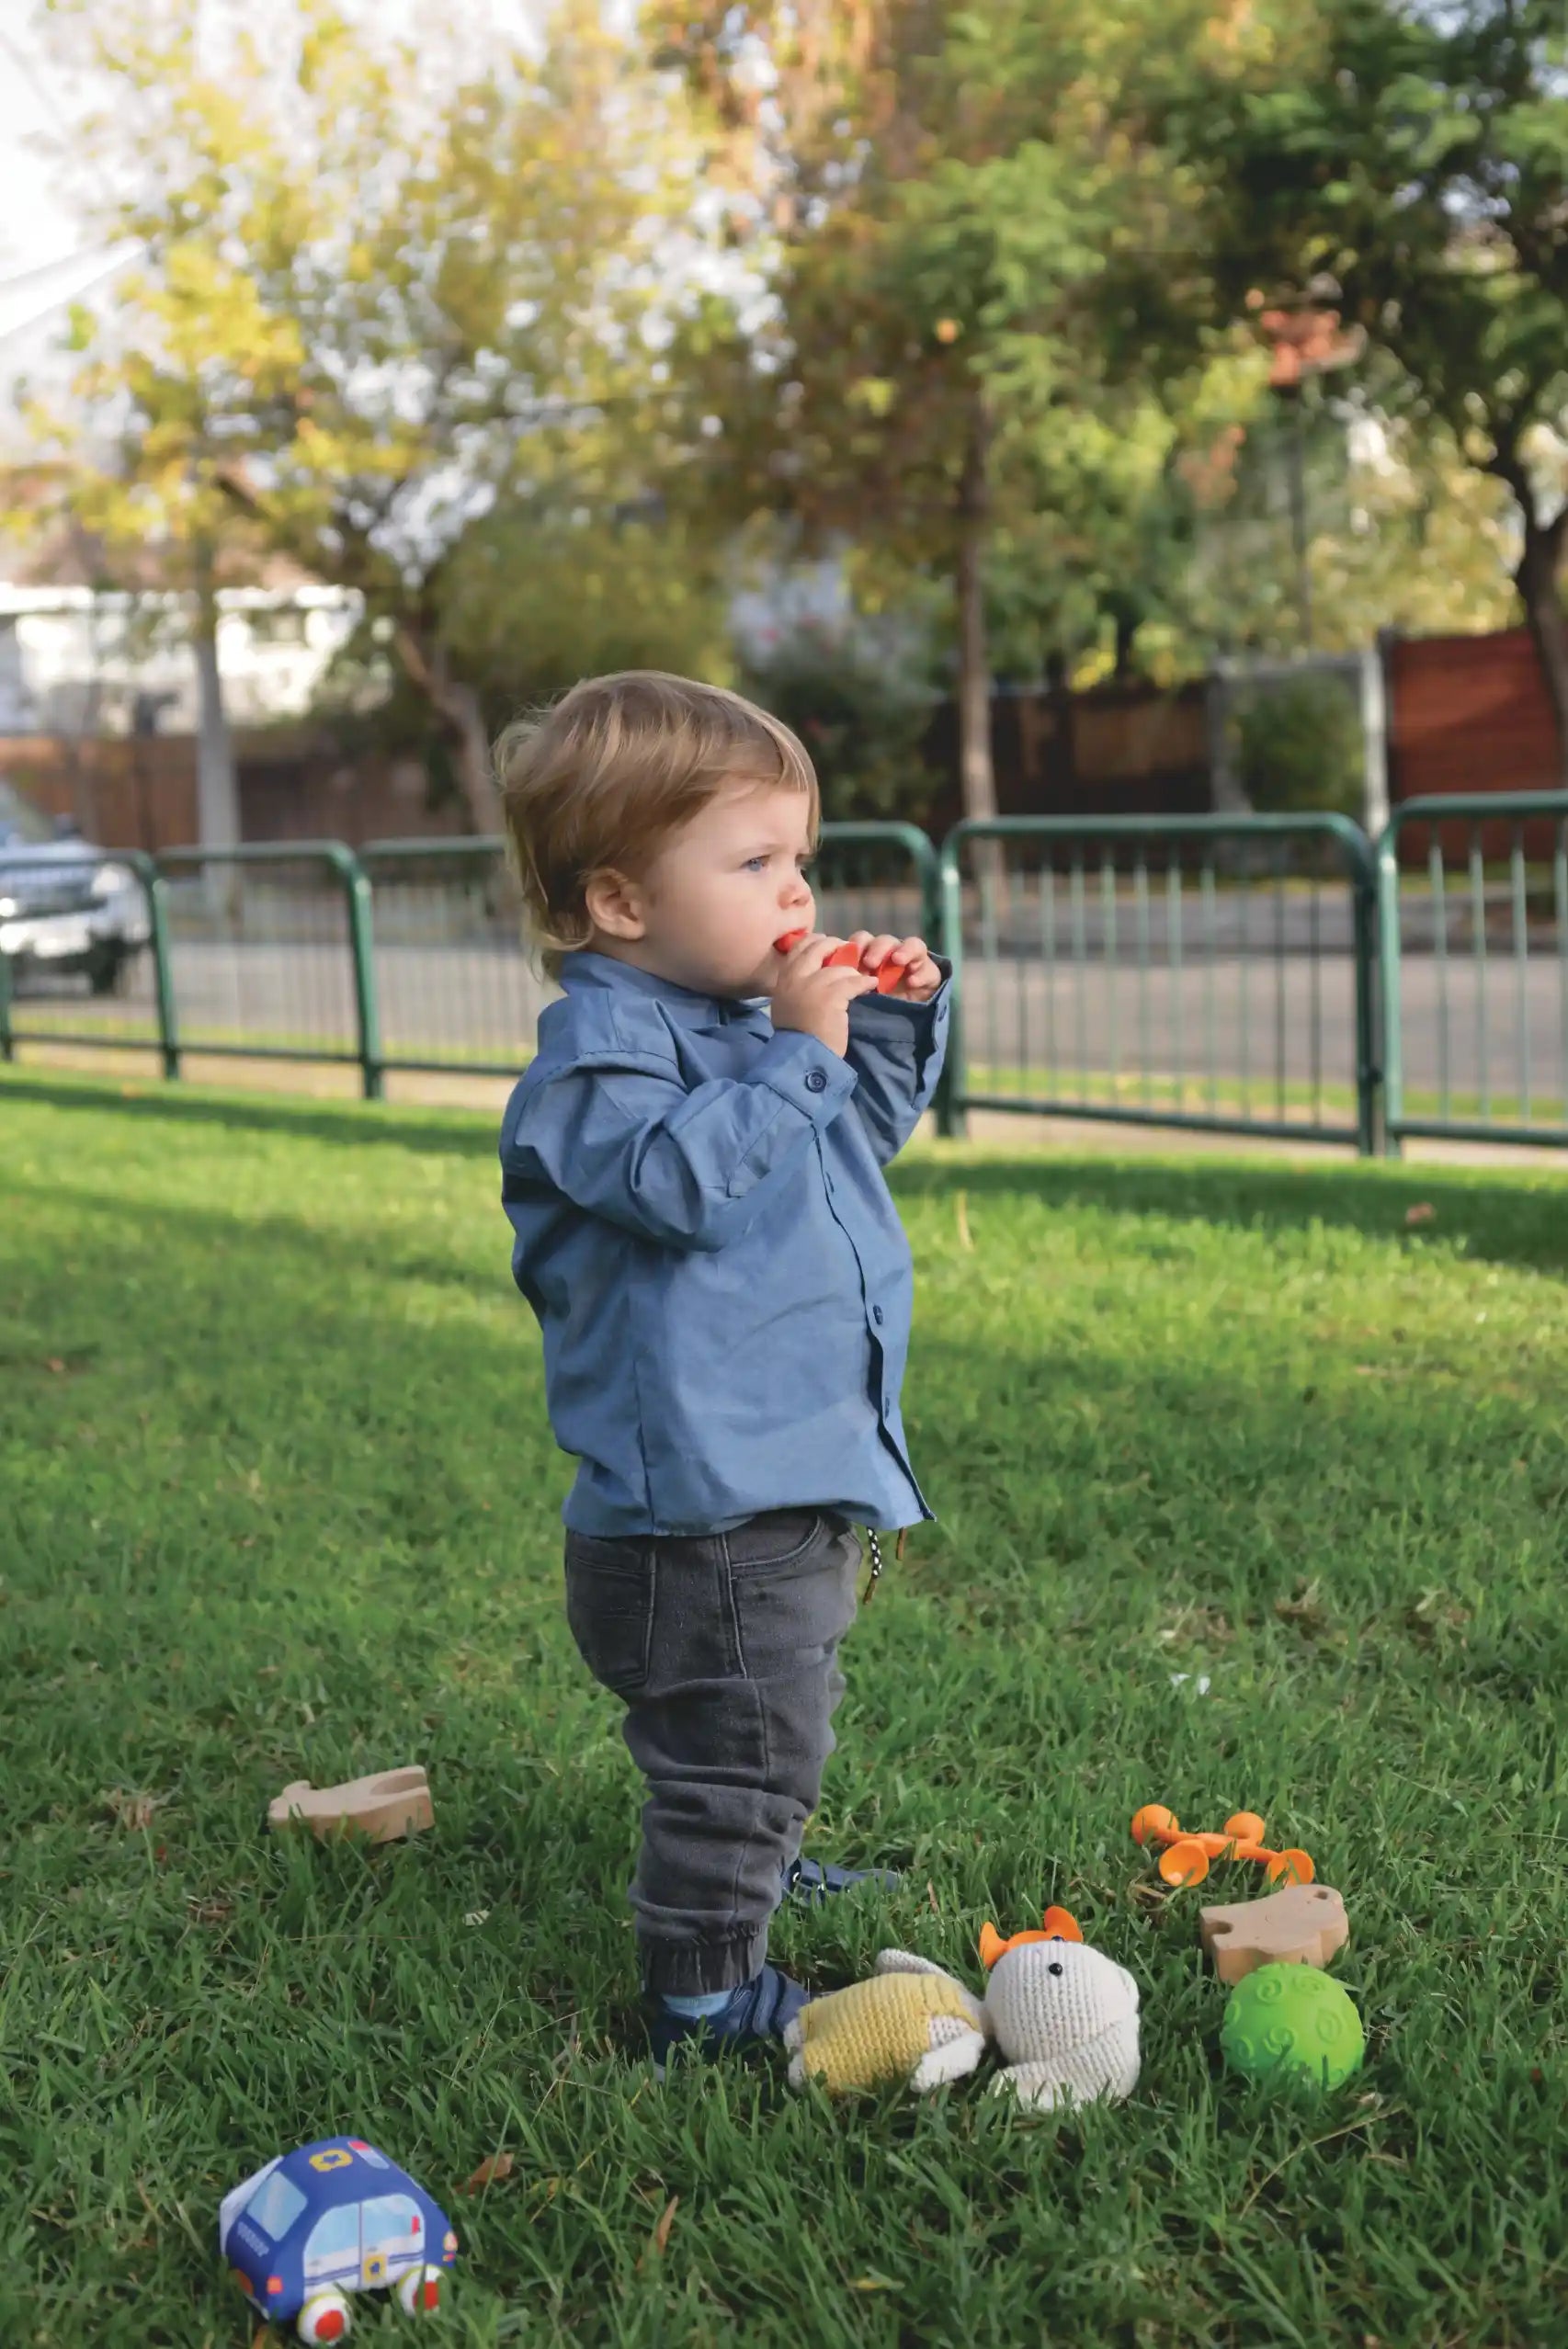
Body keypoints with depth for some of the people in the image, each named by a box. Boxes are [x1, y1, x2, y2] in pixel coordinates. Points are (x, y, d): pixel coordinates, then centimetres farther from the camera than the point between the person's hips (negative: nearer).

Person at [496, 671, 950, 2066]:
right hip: (703, 1495, -10)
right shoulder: (602, 1045, -17)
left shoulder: (744, 1020, 13)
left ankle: (759, 1874, 50)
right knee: (739, 1750, -2)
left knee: (787, 1726, 29)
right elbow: (683, 1176, -33)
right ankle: (703, 1991, 12)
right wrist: (796, 1054, -28)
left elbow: (867, 1130, 26)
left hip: (798, 1477, 10)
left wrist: (896, 1023, 10)